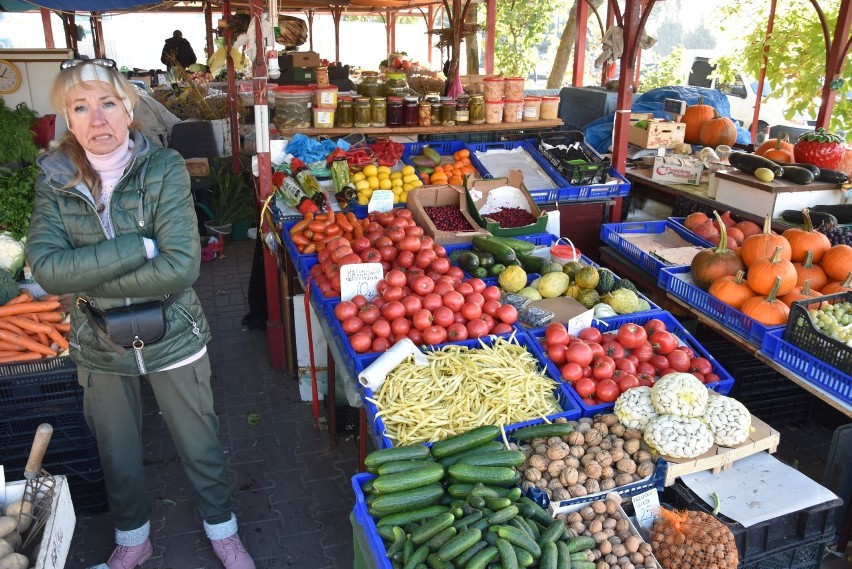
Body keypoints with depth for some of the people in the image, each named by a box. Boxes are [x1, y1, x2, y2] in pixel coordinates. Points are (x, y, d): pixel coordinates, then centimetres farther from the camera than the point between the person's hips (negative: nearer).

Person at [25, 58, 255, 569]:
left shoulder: (164, 168, -15)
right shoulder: (55, 179, -7)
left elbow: (182, 267, -25)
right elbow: (45, 266, -19)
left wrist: (84, 274, -20)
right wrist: (139, 247, -27)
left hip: (173, 340, -2)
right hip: (100, 349, 3)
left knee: (201, 448, 15)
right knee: (118, 456, 22)